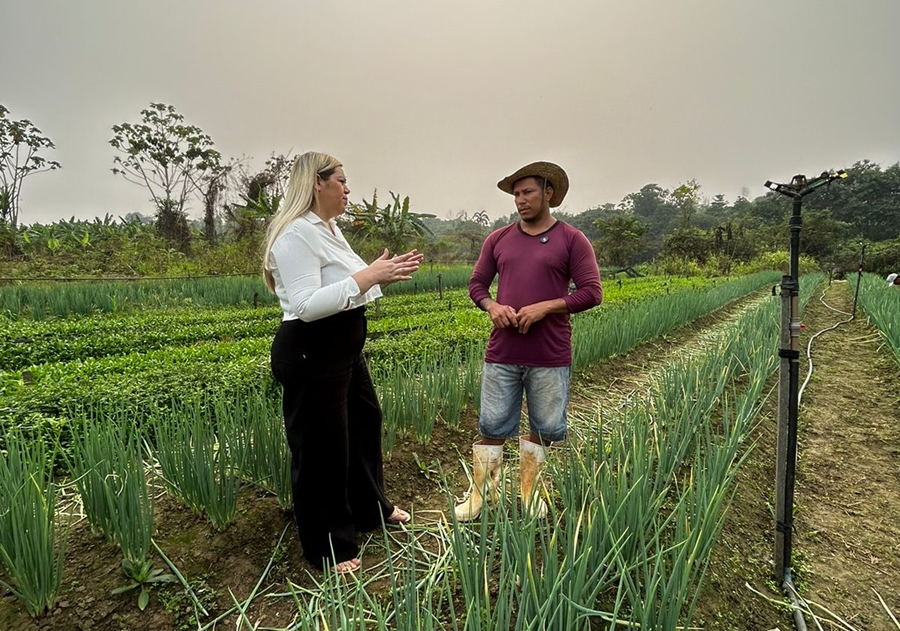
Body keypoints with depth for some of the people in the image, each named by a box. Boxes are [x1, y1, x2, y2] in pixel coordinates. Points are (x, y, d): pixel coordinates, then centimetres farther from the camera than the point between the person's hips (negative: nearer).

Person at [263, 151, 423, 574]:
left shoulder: (329, 228, 12)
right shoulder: (297, 234, -20)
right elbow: (307, 306, -28)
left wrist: (386, 271, 5)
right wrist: (367, 276, -27)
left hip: (344, 349, 11)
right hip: (311, 356, -11)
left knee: (365, 422, 23)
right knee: (321, 448, 4)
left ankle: (370, 509, 47)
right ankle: (328, 549, 26)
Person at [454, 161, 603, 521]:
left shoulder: (572, 240, -1)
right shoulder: (498, 239, 9)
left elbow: (591, 292, -5)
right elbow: (476, 285, 12)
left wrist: (544, 307, -17)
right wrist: (492, 306, -10)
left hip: (550, 357, -1)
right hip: (502, 353, 2)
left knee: (544, 427, 11)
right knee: (493, 425, 8)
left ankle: (528, 489, 32)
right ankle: (481, 492, 23)